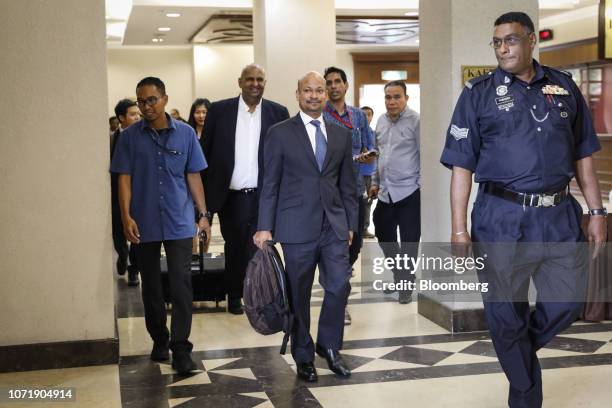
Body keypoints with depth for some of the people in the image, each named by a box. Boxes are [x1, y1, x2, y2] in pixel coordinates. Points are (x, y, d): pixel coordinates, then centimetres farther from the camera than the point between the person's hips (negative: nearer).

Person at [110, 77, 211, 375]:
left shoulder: (185, 133, 1)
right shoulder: (130, 137, 0)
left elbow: (193, 176, 4)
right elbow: (124, 179, -1)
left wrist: (204, 215, 1)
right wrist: (126, 217, -12)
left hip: (179, 222, -1)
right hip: (145, 224, 1)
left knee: (181, 284, -6)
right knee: (151, 285, 12)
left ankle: (180, 347, -1)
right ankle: (159, 339, 27)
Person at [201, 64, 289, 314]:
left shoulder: (278, 113, 3)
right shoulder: (219, 110, 1)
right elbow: (205, 152, 3)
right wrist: (203, 192, 1)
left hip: (265, 196, 0)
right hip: (230, 196, 0)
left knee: (258, 249, 0)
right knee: (234, 247, 11)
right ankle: (234, 296, 26)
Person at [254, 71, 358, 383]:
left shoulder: (342, 135, 11)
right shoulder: (280, 133, 1)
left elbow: (347, 184, 13)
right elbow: (270, 183, 0)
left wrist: (350, 224, 11)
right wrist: (264, 227, -4)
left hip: (334, 225, 3)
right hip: (298, 227, -3)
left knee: (339, 286, -2)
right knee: (299, 295, 5)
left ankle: (328, 345, 21)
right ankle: (304, 356, 21)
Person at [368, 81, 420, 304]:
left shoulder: (416, 121, -9)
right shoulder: (381, 121, 12)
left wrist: (422, 185, -12)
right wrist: (375, 182, 19)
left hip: (409, 191, -7)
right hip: (385, 192, 7)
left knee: (409, 242, 1)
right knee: (383, 235, 15)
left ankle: (406, 285, 16)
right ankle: (399, 275, 35)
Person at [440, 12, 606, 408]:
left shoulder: (564, 88, 8)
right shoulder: (479, 93, 0)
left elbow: (583, 156, 11)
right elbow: (462, 165, -3)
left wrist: (597, 212, 6)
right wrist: (459, 228, -8)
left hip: (559, 215, 3)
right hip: (502, 218, -2)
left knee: (568, 300, 7)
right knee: (506, 313, 7)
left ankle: (519, 352, 37)